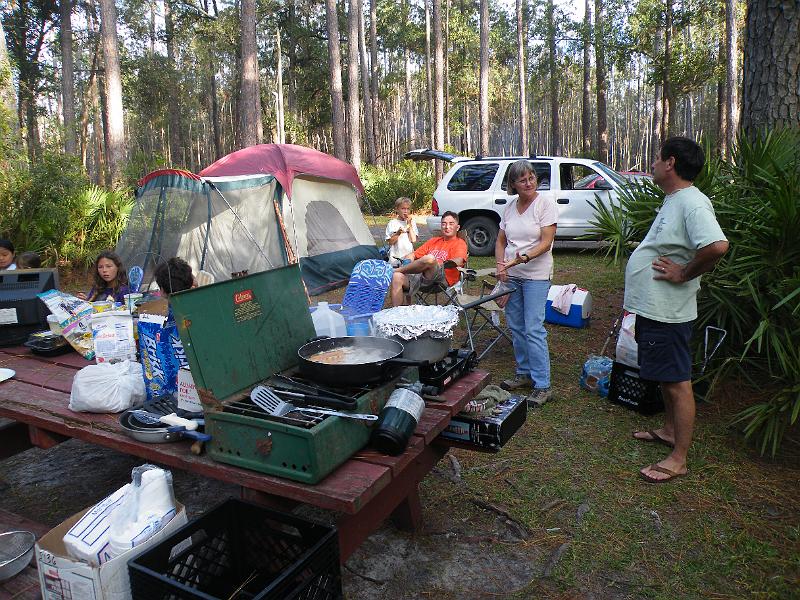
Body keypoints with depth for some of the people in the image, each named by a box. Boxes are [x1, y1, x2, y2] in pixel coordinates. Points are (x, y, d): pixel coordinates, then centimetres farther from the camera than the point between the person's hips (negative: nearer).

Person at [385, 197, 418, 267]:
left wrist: (409, 224, -3)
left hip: (409, 255, 2)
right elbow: (390, 242, 0)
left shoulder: (412, 223, 11)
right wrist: (398, 233, -17)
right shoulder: (392, 223, 5)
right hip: (395, 257, -2)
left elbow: (413, 240, -1)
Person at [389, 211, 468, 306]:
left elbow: (459, 261, -10)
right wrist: (408, 261, 4)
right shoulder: (433, 240, 32)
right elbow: (415, 255, 27)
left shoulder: (460, 243, 12)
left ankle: (397, 270, -15)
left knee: (429, 259, -37)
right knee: (397, 277, -21)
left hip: (443, 278, -6)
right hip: (420, 274, 6)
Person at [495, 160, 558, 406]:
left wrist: (523, 258, -28)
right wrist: (500, 264, -2)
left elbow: (546, 242, -14)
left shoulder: (546, 204, -8)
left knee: (533, 329, -10)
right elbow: (500, 241, 14)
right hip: (511, 276, 6)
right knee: (516, 327, 13)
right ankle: (524, 373, 29)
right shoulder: (510, 207, 8)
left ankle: (542, 386, -3)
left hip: (536, 275, -6)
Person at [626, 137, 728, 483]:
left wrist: (682, 274, -24)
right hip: (653, 308, 11)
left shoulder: (692, 202, -21)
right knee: (666, 377, 23)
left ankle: (678, 459, 10)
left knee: (678, 382, -1)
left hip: (666, 313, -11)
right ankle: (669, 431, 40)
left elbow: (717, 246, -36)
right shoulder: (674, 199, 12)